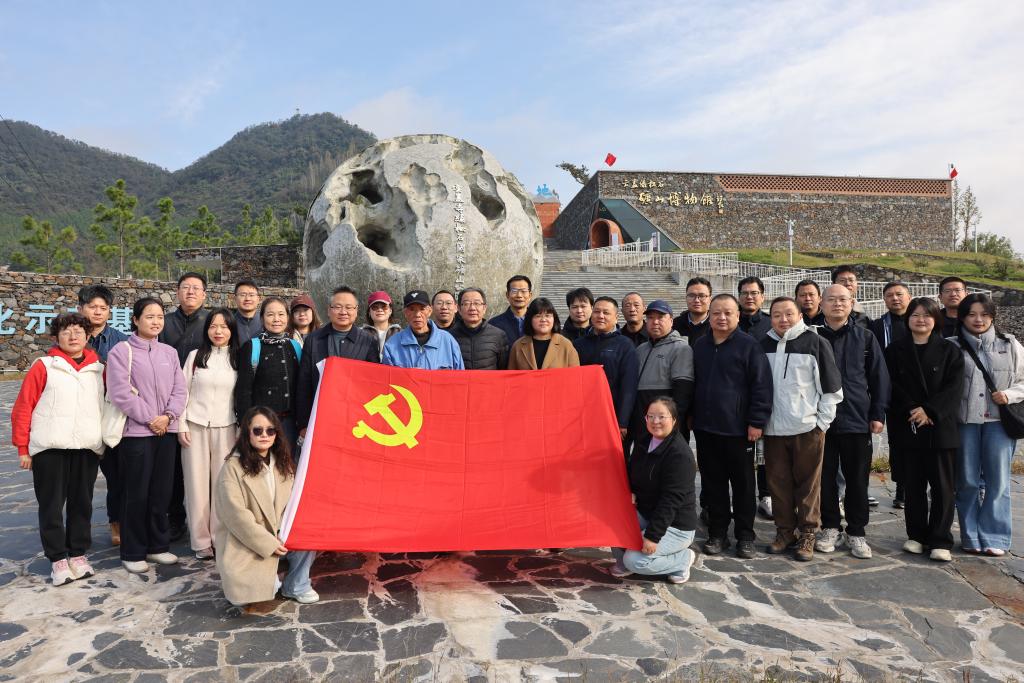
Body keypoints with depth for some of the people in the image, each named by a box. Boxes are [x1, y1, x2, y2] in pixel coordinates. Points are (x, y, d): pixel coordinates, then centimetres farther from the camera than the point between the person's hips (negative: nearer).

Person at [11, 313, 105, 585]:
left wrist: (105, 438, 9)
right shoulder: (44, 366, 0)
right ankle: (58, 558, 16)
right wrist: (22, 447, -2)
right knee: (51, 504, 5)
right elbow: (23, 407, 0)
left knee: (82, 503, 10)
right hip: (50, 448, -2)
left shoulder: (99, 369, 9)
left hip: (88, 448, 3)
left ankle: (78, 554, 23)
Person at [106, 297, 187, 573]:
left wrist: (167, 416, -10)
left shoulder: (170, 352, 11)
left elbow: (179, 389, 6)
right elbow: (120, 393, -12)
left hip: (166, 431, 5)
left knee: (161, 492, 10)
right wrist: (149, 419, -12)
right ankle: (133, 553, 14)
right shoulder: (121, 351, -4)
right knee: (136, 494, 2)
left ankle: (158, 545, 23)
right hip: (136, 432, -4)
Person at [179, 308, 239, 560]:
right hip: (195, 426, 0)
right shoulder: (195, 356, 5)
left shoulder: (237, 359, 6)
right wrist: (181, 426, 0)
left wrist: (241, 431, 4)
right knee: (197, 482, 2)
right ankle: (201, 541, 11)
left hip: (225, 428, 0)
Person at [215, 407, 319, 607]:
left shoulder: (283, 462, 5)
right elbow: (236, 515, -19)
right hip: (244, 544, -5)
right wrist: (269, 543, -19)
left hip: (279, 536, 5)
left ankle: (296, 586, 2)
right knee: (243, 595, -22)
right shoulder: (233, 466, -14)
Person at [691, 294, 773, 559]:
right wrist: (689, 416, 14)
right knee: (713, 483, 11)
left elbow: (761, 386, -10)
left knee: (743, 484, 7)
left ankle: (745, 536, 18)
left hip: (738, 428, -4)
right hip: (705, 428, 5)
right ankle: (717, 533, 22)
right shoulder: (699, 346, 11)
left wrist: (757, 422, -14)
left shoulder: (749, 345, -6)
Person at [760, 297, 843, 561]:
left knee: (808, 483, 4)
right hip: (773, 429, 3)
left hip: (807, 428, -3)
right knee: (778, 483, 8)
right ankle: (785, 530, 21)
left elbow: (831, 386, -2)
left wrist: (822, 422, -5)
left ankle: (807, 534, 15)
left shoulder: (815, 343, -3)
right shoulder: (764, 345, 8)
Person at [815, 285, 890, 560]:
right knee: (825, 477, 7)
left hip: (857, 420, 0)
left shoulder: (865, 338, 4)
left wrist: (878, 414, 0)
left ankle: (856, 532, 19)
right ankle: (830, 527, 22)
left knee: (857, 479, 6)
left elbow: (879, 377, 5)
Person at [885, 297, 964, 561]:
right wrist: (912, 410, -13)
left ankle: (940, 540, 9)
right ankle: (916, 535, 19)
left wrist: (929, 410, -15)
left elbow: (953, 388, -4)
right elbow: (892, 387, -1)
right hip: (908, 427, 1)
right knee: (913, 485, 7)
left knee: (942, 485, 1)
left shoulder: (950, 351, 4)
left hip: (941, 426, -1)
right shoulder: (894, 350, 6)